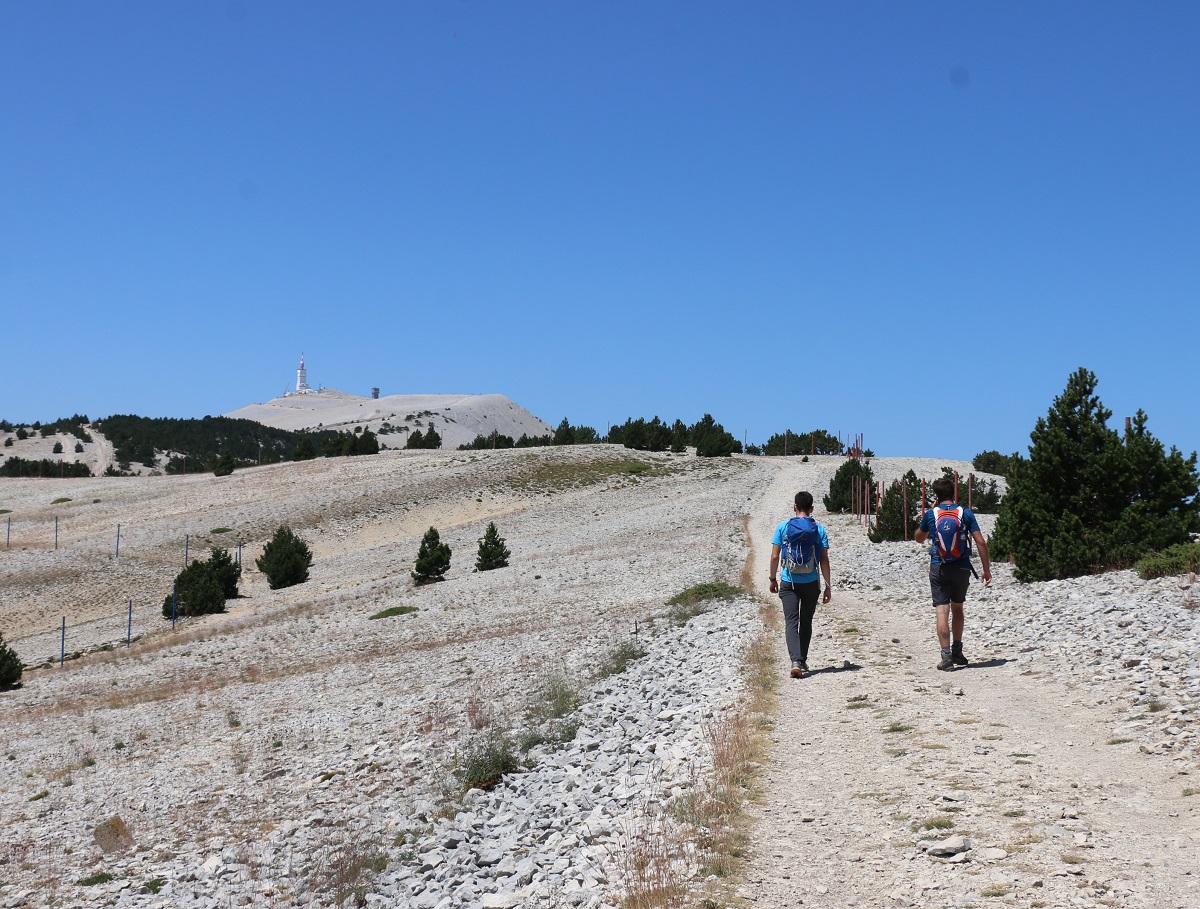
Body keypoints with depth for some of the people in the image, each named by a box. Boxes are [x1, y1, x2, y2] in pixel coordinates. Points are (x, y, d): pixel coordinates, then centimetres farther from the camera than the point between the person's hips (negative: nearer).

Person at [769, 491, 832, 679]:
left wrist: (773, 579, 10)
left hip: (788, 583, -1)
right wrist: (828, 586, 4)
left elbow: (775, 557, -3)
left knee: (791, 622, -4)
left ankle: (796, 661, -22)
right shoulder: (819, 530, -1)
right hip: (811, 583, 1)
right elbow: (824, 560, -3)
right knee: (806, 623, 16)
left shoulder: (783, 527, -3)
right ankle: (803, 661, 25)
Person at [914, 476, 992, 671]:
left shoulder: (930, 514, 0)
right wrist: (987, 570, 0)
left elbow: (919, 538, 17)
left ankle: (946, 655, -13)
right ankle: (957, 652, 25)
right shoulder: (966, 514, -1)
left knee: (942, 611, -3)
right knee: (957, 608, 19)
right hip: (962, 567, 1)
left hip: (939, 567, -1)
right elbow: (981, 542, -6)